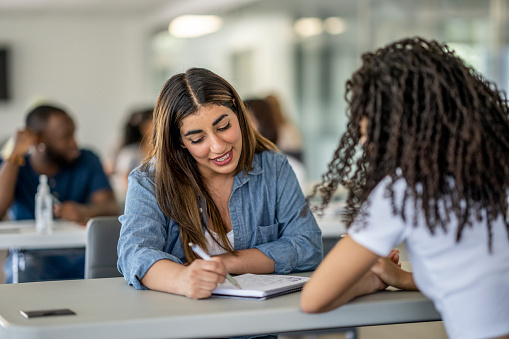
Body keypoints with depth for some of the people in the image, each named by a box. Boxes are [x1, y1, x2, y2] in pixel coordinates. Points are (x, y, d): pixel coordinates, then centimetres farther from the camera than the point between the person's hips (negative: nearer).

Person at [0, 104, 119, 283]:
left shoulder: (87, 161, 9)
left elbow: (110, 206, -5)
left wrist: (87, 211, -29)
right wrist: (15, 155, -13)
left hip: (81, 253, 2)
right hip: (32, 256, -2)